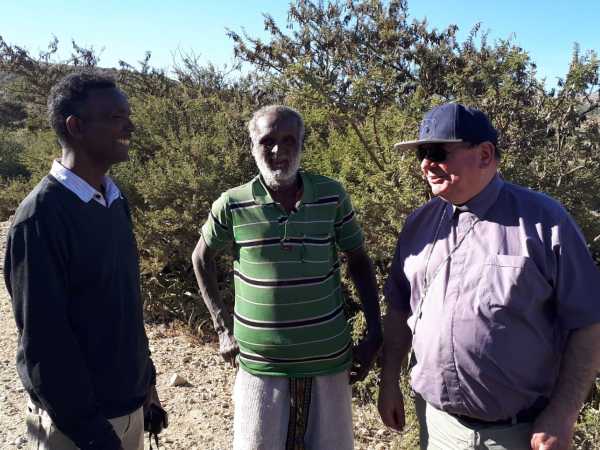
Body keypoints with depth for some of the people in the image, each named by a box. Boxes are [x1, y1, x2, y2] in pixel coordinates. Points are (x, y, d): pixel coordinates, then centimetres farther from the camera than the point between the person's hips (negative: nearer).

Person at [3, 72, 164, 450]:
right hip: (76, 418, -7)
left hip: (131, 402, 7)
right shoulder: (41, 215, -20)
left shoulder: (115, 201, 2)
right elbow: (43, 341, -19)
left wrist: (146, 377, 11)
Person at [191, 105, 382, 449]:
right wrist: (223, 327, 4)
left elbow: (359, 261, 5)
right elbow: (202, 257, 9)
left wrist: (375, 334, 1)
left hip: (328, 361, 1)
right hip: (261, 365, -1)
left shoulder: (332, 196, -7)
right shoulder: (232, 205, -9)